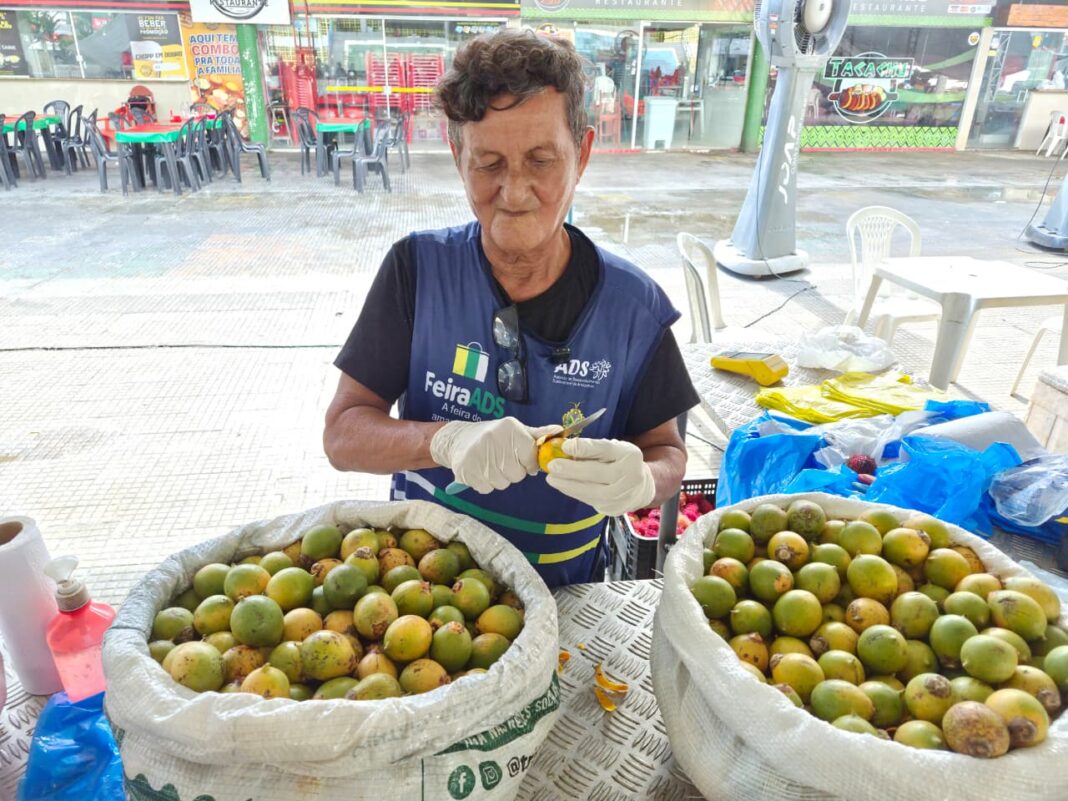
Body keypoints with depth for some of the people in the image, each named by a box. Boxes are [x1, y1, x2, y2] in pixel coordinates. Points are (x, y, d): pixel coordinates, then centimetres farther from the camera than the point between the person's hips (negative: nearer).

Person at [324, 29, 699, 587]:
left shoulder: (633, 305, -9)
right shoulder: (418, 269, -9)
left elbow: (666, 450, 0)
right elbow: (342, 434, -7)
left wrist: (639, 482, -23)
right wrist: (446, 440, -27)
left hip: (565, 589, 1)